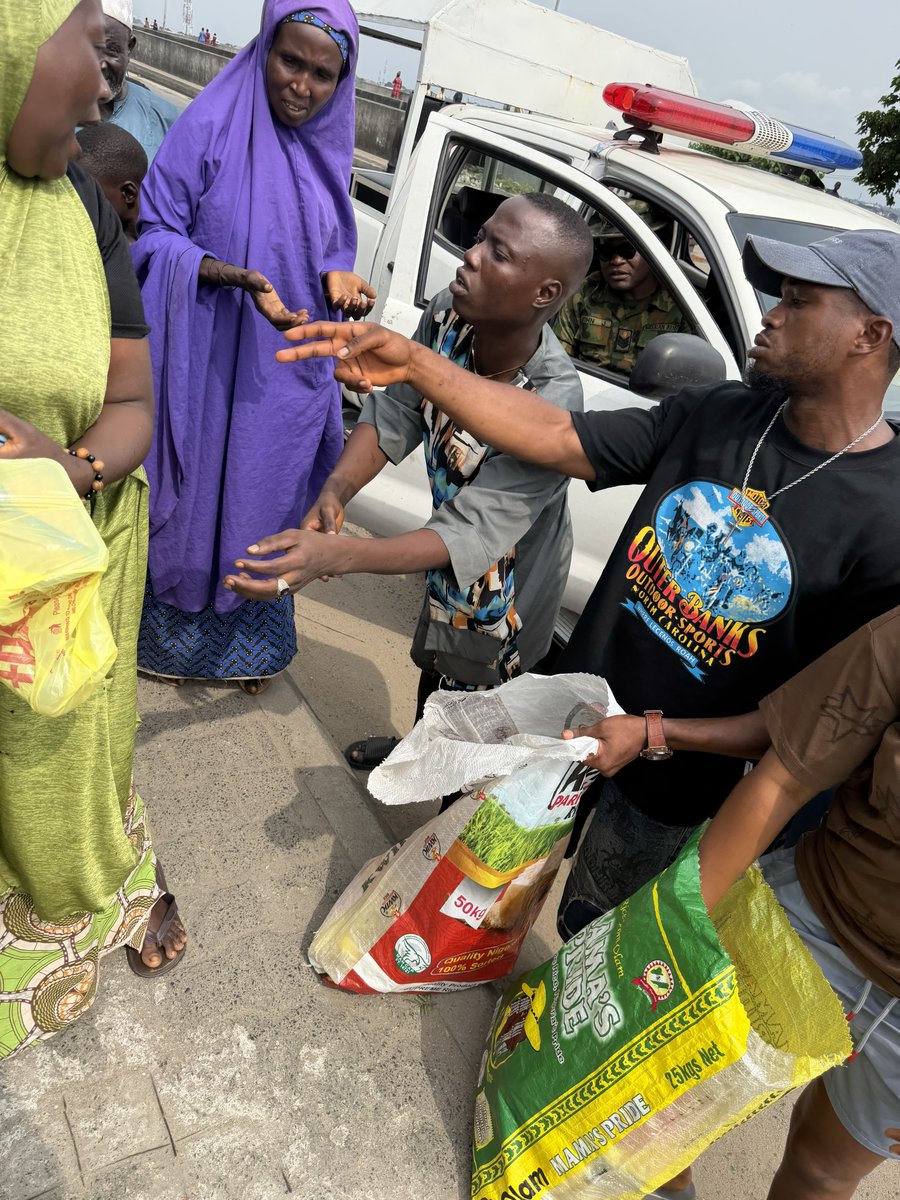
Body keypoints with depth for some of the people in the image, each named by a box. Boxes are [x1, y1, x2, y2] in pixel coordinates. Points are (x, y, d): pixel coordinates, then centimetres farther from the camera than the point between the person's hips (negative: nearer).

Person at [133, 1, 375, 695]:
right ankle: (167, 634, 30)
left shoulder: (330, 149, 7)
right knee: (194, 497, 7)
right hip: (209, 360, -4)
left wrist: (338, 279, -7)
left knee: (264, 501, 14)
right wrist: (238, 279, -25)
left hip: (290, 367, 5)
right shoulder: (211, 128, -10)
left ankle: (248, 642, 32)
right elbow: (155, 234, -10)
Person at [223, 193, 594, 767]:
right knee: (434, 662, 31)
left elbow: (468, 535, -42)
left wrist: (331, 556, -54)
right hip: (450, 567, 6)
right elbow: (395, 415, -11)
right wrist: (336, 491, -31)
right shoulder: (447, 316, -21)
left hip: (506, 580, -6)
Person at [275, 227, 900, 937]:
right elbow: (555, 438, -15)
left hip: (670, 790, -4)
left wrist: (654, 735, -25)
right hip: (573, 708, 4)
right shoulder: (718, 415, -10)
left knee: (588, 931, 23)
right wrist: (413, 363, -22)